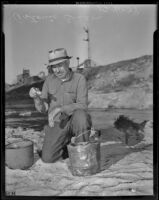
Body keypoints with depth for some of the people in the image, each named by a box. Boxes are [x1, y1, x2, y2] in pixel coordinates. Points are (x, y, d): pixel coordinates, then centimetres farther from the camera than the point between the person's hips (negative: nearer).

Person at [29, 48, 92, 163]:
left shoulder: (80, 79, -14)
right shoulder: (49, 80, -2)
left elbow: (82, 106, -24)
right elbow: (43, 108, -3)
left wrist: (59, 109, -38)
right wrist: (35, 96, -24)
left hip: (75, 122, -2)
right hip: (58, 124, 3)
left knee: (80, 114, -38)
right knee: (47, 158, -13)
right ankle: (66, 141, 17)